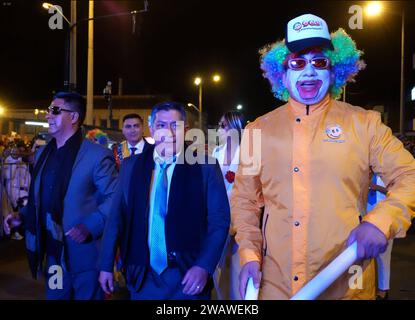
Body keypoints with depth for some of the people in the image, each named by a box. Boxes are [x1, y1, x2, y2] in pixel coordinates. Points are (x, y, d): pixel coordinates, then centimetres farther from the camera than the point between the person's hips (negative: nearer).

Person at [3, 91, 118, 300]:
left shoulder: (97, 155, -14)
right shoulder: (43, 153, 10)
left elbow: (115, 198, -15)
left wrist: (90, 226, -25)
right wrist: (22, 216, 5)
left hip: (84, 255, -7)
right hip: (53, 253, 7)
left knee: (86, 297, 10)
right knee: (54, 297, 20)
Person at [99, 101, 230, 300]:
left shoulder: (205, 166, -7)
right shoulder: (131, 166, 2)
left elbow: (220, 220, -7)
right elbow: (117, 217, 4)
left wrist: (204, 267, -15)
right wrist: (106, 266, 4)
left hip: (188, 277, -2)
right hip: (143, 277, 3)